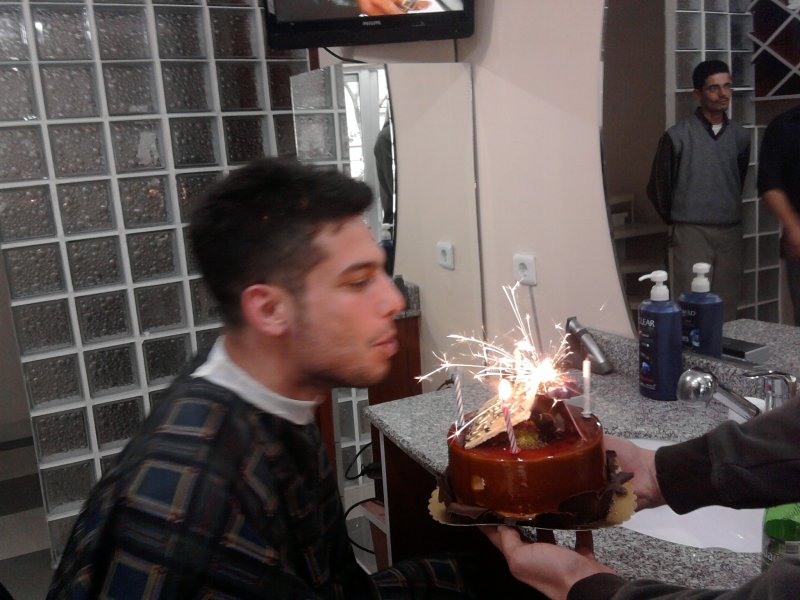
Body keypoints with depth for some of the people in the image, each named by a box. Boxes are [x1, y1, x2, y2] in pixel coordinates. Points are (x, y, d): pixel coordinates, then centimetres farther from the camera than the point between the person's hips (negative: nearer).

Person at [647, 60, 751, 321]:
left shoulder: (740, 136, 9)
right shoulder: (678, 136, -4)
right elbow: (657, 187, 2)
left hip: (730, 232, 4)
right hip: (691, 232, -4)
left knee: (728, 309, 8)